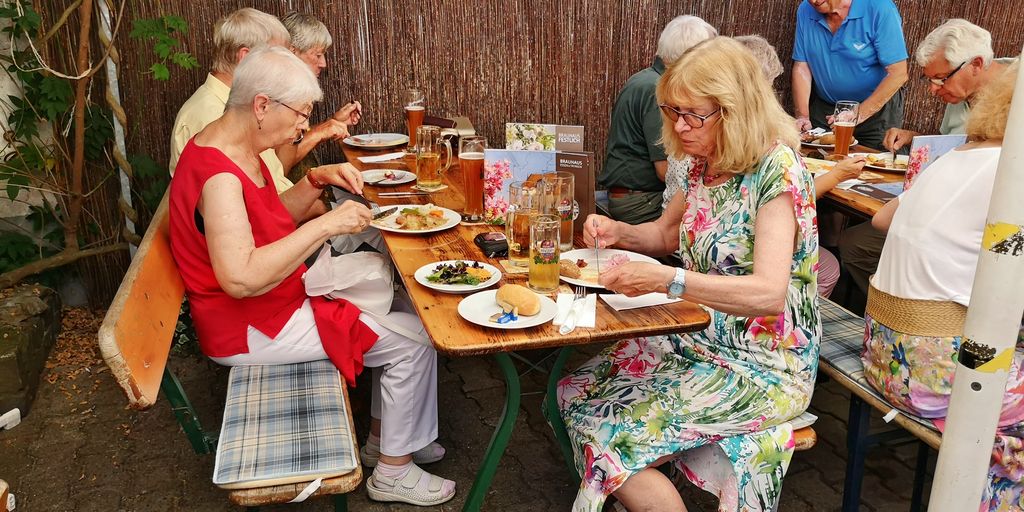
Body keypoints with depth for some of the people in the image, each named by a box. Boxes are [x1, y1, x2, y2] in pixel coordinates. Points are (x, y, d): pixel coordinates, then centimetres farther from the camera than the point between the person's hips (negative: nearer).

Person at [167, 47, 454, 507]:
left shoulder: (238, 149, 5)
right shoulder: (218, 174, -27)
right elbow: (240, 278, -36)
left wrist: (318, 180, -1)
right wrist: (327, 225, -32)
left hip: (276, 302, 10)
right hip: (249, 330, -10)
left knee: (401, 309, 14)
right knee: (413, 339, -10)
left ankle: (383, 431, 25)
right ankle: (394, 472, 6)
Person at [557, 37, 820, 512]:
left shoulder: (776, 170, -20)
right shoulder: (706, 163, 3)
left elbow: (769, 292, -30)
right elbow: (667, 233, 19)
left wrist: (666, 280, -38)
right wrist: (617, 231, -2)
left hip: (761, 365, -8)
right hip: (703, 338, 8)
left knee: (608, 427, -17)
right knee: (576, 392, -5)